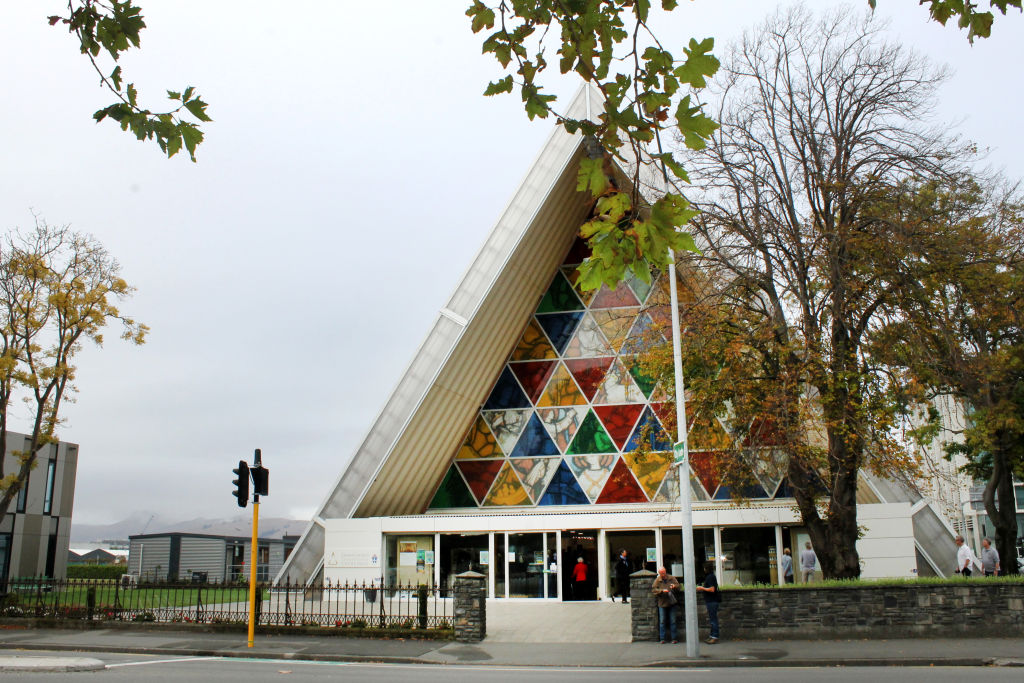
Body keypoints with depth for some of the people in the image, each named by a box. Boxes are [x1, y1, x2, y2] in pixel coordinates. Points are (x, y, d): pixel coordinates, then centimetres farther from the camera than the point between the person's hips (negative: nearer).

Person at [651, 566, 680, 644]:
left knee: (672, 621, 5)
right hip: (662, 603, -1)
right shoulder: (657, 580, -1)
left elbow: (678, 586, 5)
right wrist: (662, 590, -20)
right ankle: (662, 638, 10)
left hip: (672, 603, 1)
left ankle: (674, 638, 13)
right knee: (662, 621, 3)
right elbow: (653, 589, -7)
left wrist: (674, 586, -17)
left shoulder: (672, 578, 3)